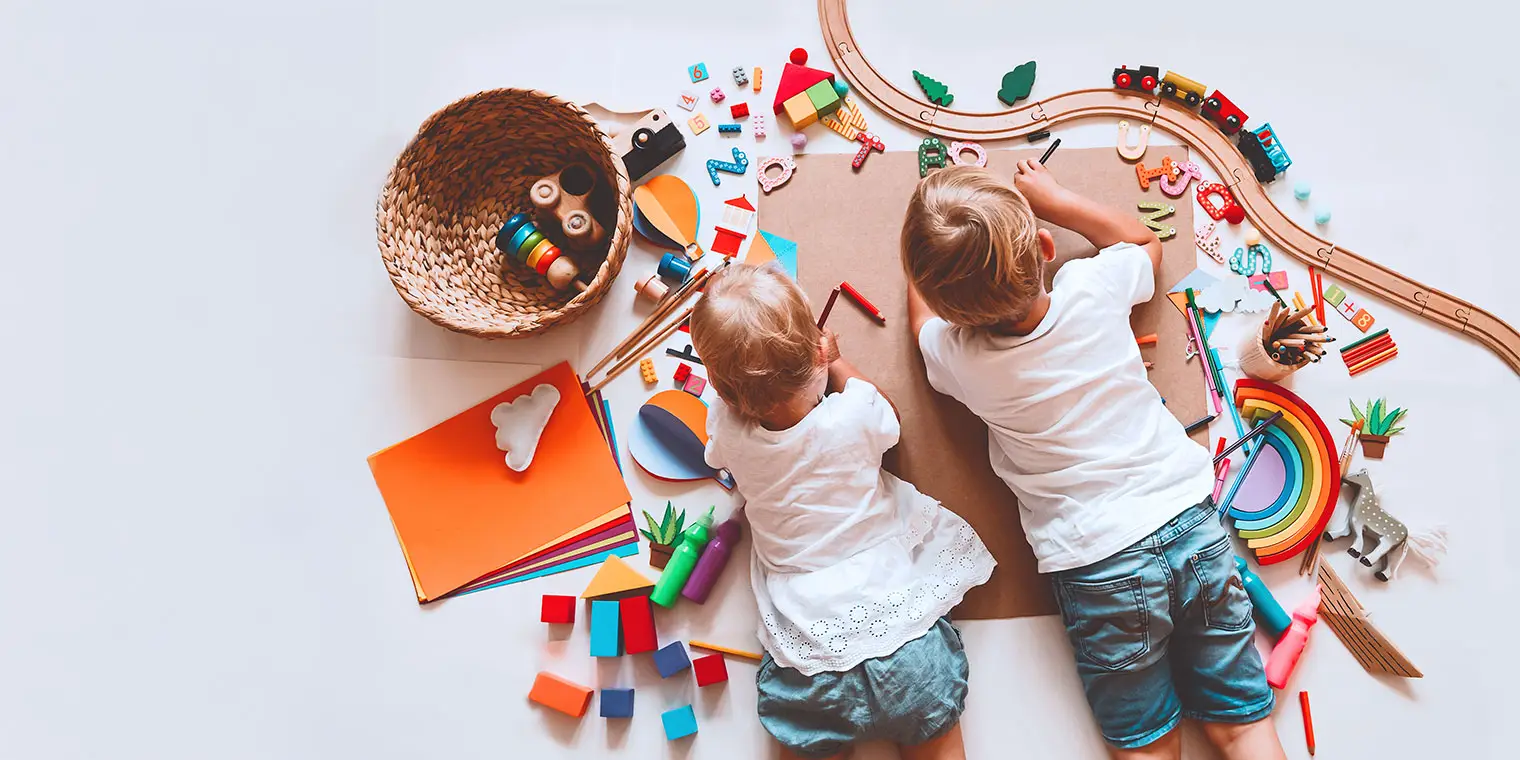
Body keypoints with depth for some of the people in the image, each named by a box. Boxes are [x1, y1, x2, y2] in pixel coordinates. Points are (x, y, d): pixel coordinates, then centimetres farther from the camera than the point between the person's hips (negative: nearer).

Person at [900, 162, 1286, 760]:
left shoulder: (956, 358, -11)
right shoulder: (1094, 286, -8)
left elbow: (923, 316, 15)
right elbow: (1143, 241, 19)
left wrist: (932, 253, 25)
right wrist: (1055, 200, 19)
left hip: (1096, 563, -2)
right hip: (1191, 521, 3)